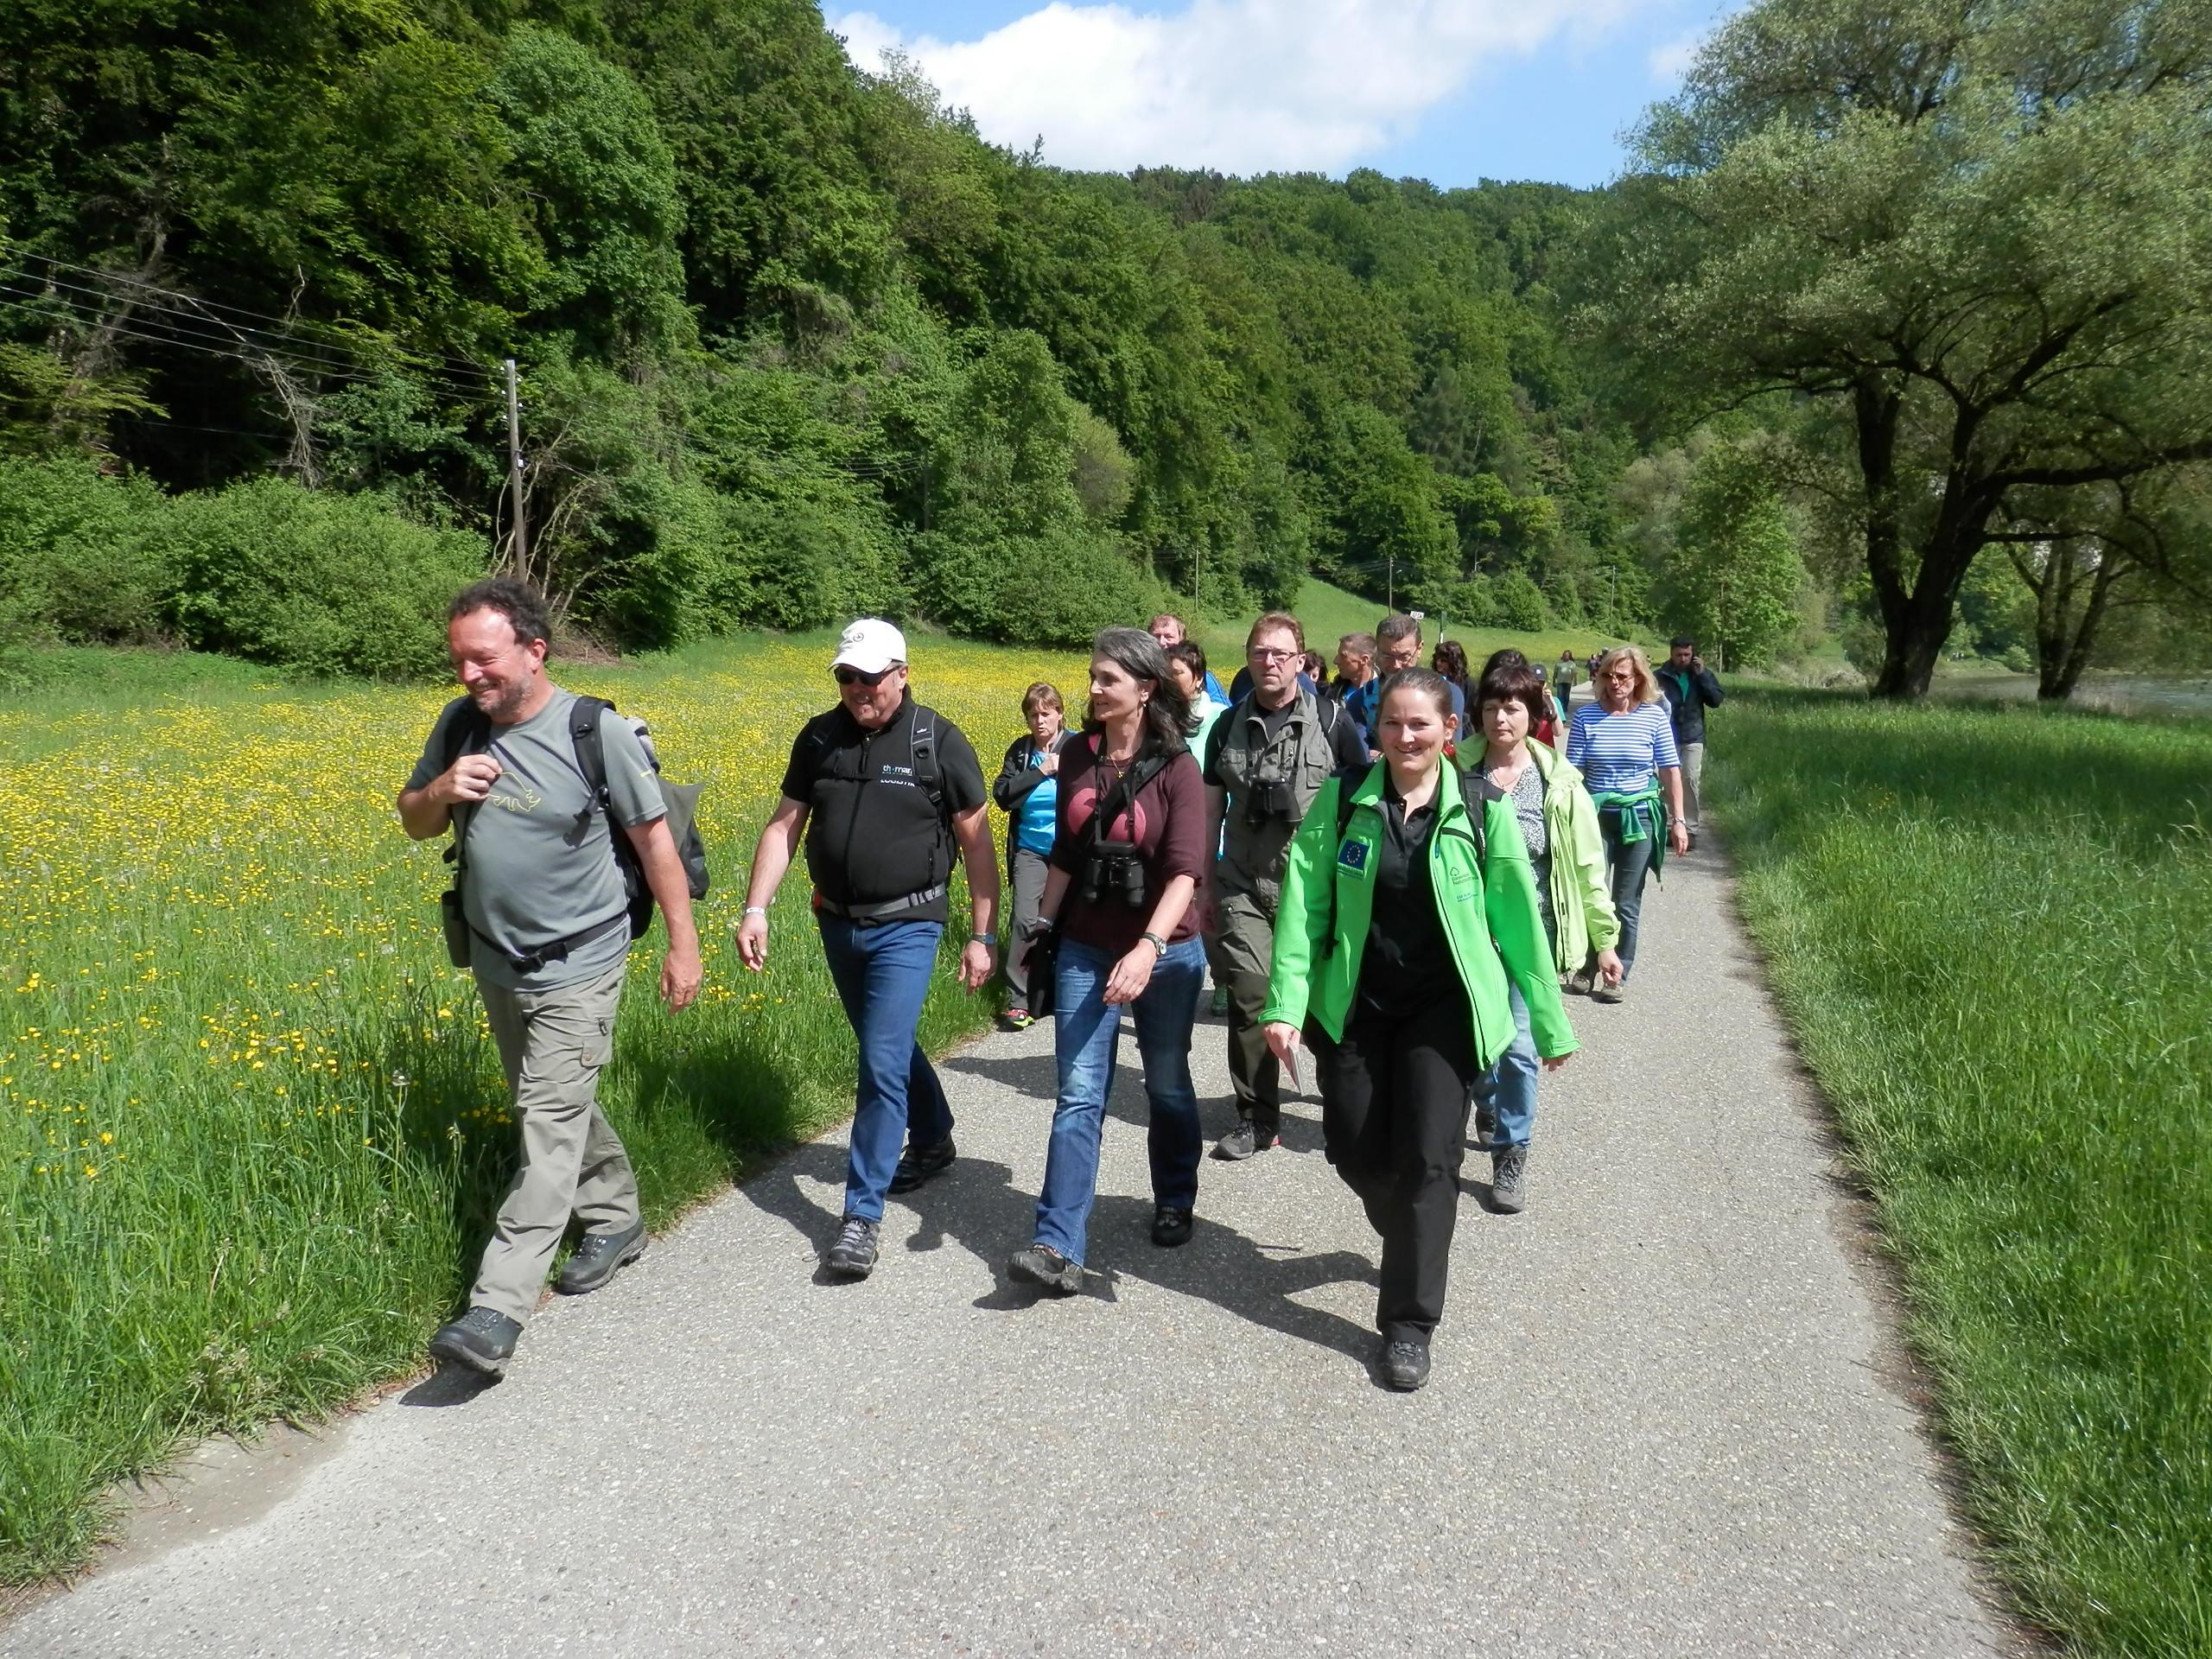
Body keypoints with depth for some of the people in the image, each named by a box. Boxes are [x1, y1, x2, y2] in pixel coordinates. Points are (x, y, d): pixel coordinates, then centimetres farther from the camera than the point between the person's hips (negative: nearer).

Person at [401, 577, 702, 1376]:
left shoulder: (597, 733, -18)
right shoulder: (459, 725, -2)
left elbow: (654, 838, -10)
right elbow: (414, 824, 10)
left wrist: (683, 943, -9)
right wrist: (441, 791, -15)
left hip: (576, 965, -6)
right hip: (495, 959, 7)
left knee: (550, 1121, -9)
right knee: (560, 1104, 19)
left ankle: (498, 1308, -7)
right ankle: (616, 1218, 40)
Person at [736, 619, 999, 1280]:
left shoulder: (939, 741, -10)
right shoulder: (820, 737, 2)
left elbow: (976, 841, -6)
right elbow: (784, 826, 5)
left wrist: (983, 935, -7)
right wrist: (756, 909, -5)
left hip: (905, 927, -5)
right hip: (838, 924, 5)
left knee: (883, 1062, -10)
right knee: (889, 1045, 20)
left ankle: (863, 1211, 0)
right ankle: (933, 1141, 44)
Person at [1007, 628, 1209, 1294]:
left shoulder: (1175, 767, -13)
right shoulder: (1077, 755, 1)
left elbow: (1185, 870, -22)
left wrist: (1149, 948, -34)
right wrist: (1042, 922, 12)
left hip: (1165, 953, -3)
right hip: (1086, 950, 3)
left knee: (1167, 1085, 14)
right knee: (1079, 1095, -3)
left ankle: (1175, 1200, 37)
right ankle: (1058, 1246, -4)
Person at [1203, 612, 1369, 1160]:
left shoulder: (1331, 720, -1)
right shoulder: (1229, 725, 8)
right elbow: (1211, 811, 13)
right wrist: (1205, 886, 12)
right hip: (1243, 889, 2)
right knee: (1248, 998, -5)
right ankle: (1257, 1119, 7)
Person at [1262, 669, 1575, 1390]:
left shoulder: (1482, 809, -7)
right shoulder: (1341, 802, -5)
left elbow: (1518, 918, -1)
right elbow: (1303, 906, -6)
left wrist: (1550, 1023, 4)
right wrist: (1285, 1004, -14)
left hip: (1444, 1005, -1)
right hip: (1355, 1003, 2)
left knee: (1429, 1157, -6)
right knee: (1355, 1150, 6)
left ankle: (1409, 1324, 9)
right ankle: (1415, 1237, 40)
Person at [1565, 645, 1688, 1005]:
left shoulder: (1655, 715, -3)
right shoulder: (1586, 716, -3)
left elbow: (1670, 769, 2)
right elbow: (1572, 772, -2)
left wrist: (1677, 821, 0)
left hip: (1639, 818, 0)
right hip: (1595, 817, 0)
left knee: (1626, 903, 5)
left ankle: (1619, 975, 15)